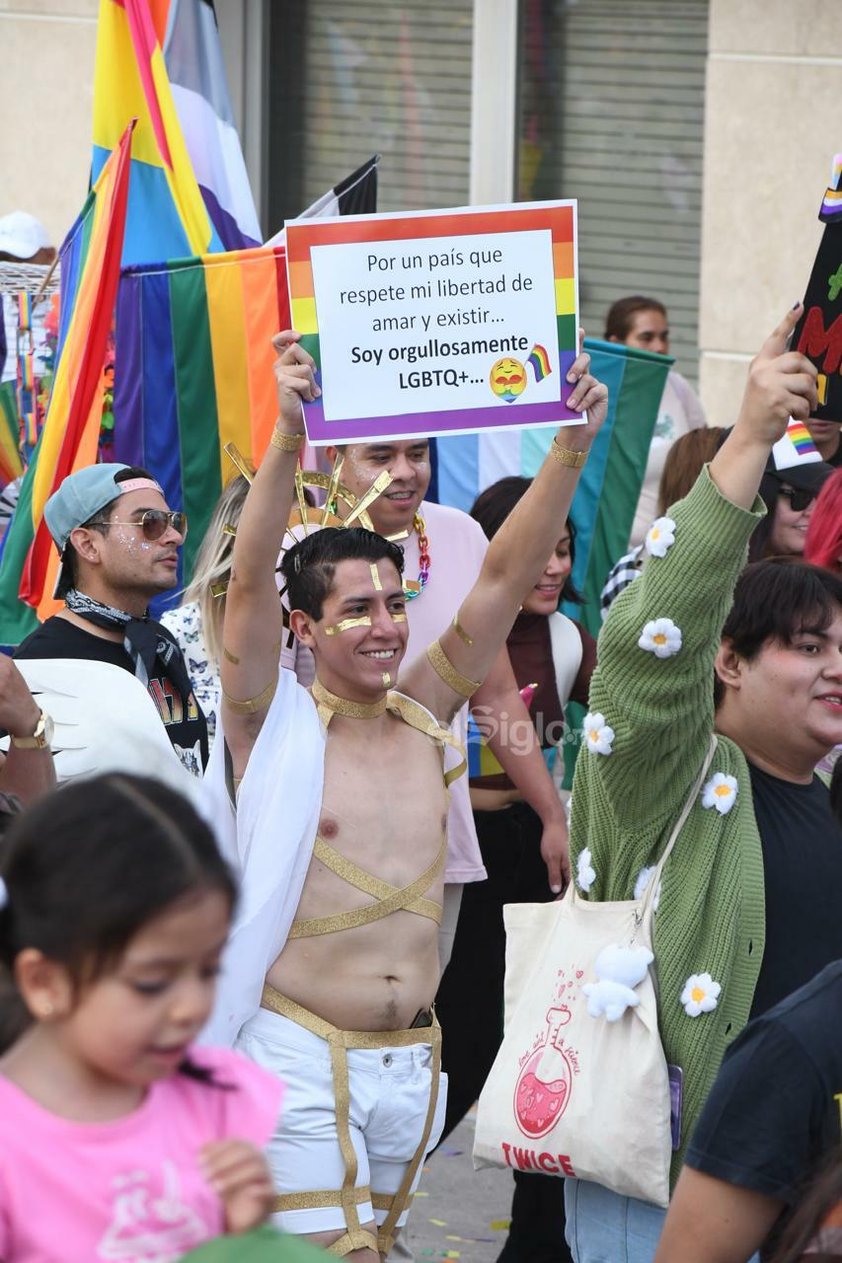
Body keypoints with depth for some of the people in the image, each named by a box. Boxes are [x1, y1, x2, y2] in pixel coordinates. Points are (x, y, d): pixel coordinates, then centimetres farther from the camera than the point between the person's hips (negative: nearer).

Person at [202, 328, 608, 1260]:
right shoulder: (274, 723, -5)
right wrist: (287, 438, -33)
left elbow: (506, 577, 1)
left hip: (411, 1066, 5)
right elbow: (250, 581, -20)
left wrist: (573, 445, -10)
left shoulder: (424, 713, 7)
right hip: (302, 1057, -5)